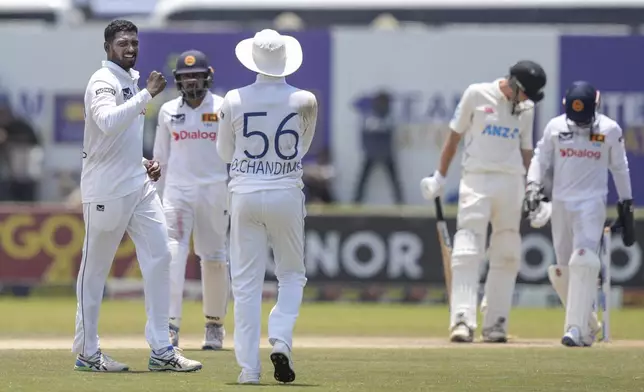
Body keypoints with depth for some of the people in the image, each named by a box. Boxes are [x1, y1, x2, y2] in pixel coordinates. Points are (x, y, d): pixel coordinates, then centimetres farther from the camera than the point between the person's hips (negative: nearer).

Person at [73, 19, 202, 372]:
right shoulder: (103, 82, -12)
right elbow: (107, 122, -34)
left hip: (139, 186, 8)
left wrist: (143, 162, 10)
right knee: (95, 268, 1)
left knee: (159, 257, 1)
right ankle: (86, 353, 10)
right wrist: (148, 94, -33)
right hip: (106, 190, -8)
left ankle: (161, 350, 3)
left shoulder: (133, 80, 15)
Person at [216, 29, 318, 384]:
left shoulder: (234, 101, -5)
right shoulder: (304, 102, -4)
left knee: (246, 281, 5)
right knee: (291, 274, 16)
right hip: (286, 194, 0)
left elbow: (225, 153, 8)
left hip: (245, 194, 0)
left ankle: (249, 367, 2)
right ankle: (281, 339, -8)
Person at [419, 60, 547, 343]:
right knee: (467, 251, -15)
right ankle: (462, 320, -23)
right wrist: (440, 178, 4)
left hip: (512, 183, 4)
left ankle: (495, 325, 10)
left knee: (506, 256, 4)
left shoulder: (526, 108, 12)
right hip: (477, 180, -4)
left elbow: (526, 150, 17)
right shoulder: (477, 95, 1)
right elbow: (455, 136, 4)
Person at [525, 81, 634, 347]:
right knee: (563, 271, 4)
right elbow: (540, 159, 7)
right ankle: (588, 324, 22)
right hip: (560, 203, 3)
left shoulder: (610, 130, -2)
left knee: (583, 263, -20)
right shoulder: (555, 127, 1)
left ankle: (577, 329, -24)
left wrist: (626, 206, 9)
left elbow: (619, 168, 7)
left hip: (592, 204, -3)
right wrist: (533, 186, -10)